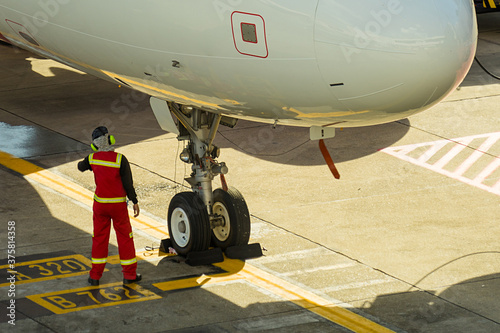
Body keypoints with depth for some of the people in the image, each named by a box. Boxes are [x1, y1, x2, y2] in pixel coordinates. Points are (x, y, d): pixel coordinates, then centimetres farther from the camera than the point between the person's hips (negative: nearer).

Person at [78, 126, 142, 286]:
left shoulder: (92, 158, -7)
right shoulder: (120, 159, -19)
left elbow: (81, 166, 17)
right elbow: (128, 183, -15)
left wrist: (81, 163, 40)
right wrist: (135, 202, -4)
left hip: (100, 204, 3)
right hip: (118, 205, -3)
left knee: (99, 238, 13)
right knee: (125, 238, 9)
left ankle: (95, 276, 15)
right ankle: (129, 275, 14)